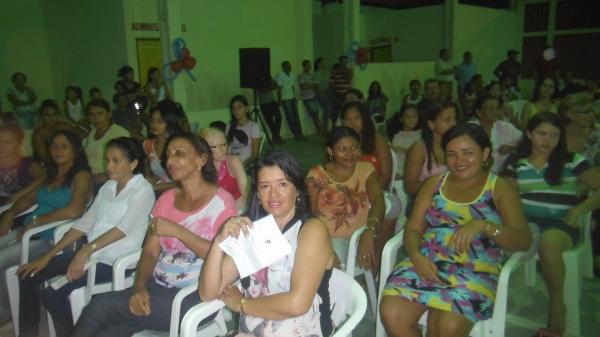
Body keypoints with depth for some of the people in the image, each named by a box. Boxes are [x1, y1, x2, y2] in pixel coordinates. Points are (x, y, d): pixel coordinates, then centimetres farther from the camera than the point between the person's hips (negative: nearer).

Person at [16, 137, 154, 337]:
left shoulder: (143, 191, -9)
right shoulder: (108, 187, 13)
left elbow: (124, 228, -22)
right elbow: (85, 223, 10)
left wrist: (85, 251, -30)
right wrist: (48, 255, 4)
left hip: (117, 261, -8)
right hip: (91, 253, 8)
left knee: (53, 293, -20)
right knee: (29, 276, -1)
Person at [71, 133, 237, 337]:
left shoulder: (221, 201, -8)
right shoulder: (166, 199, 10)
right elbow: (150, 252, 7)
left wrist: (177, 231, -21)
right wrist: (140, 287, -12)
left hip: (195, 296, -5)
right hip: (157, 286, 5)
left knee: (101, 305, -15)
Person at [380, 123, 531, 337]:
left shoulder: (500, 188, 7)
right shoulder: (434, 184, 15)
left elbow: (524, 240, -3)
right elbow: (413, 228, 10)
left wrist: (483, 225, -21)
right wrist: (416, 255, -12)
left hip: (474, 273, -2)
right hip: (425, 264, 3)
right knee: (391, 313, -23)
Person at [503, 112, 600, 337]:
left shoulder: (573, 161, 8)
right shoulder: (516, 164, 14)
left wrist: (577, 210, -10)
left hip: (560, 223, -2)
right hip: (526, 220, 2)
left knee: (548, 243, -37)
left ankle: (557, 305, -13)